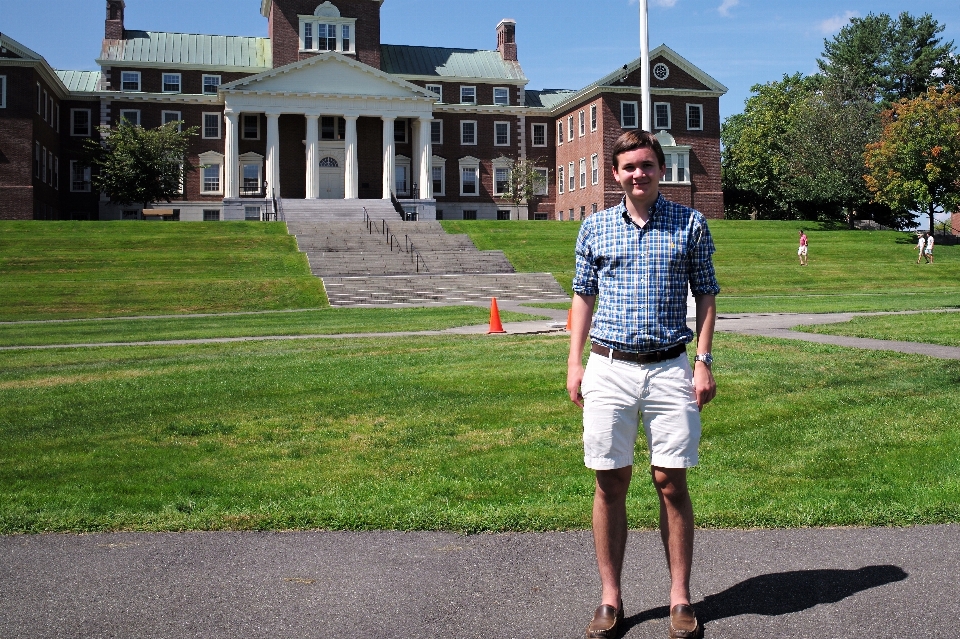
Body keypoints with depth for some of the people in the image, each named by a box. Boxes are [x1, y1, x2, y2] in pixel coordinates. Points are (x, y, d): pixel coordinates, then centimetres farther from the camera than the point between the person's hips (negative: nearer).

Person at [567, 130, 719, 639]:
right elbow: (583, 295, 12)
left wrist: (704, 362, -1)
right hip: (608, 369, 1)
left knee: (671, 484, 3)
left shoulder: (690, 224, 4)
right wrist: (574, 362, 5)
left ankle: (680, 597, 17)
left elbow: (706, 296, 7)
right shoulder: (594, 227, 8)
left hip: (670, 369, -1)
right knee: (610, 484, 5)